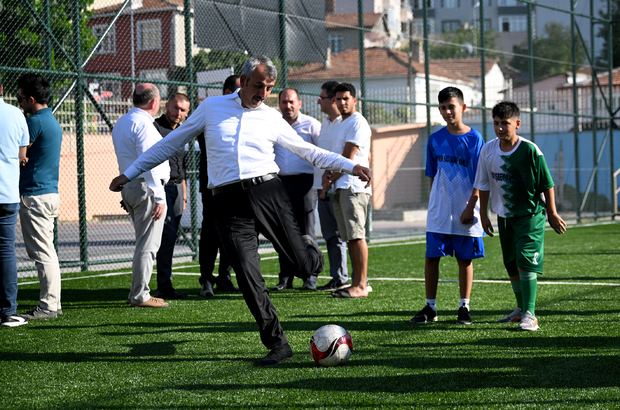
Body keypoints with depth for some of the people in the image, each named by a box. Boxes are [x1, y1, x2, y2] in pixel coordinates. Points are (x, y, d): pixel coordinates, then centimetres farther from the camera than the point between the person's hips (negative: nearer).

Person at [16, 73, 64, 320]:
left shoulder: (35, 122, -15)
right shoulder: (52, 121, 16)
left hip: (34, 195, -10)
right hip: (50, 192, 10)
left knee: (42, 252, -7)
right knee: (47, 251, 13)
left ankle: (47, 307, -6)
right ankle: (53, 304, 16)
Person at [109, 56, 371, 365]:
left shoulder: (272, 118, 13)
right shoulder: (211, 107, 12)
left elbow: (307, 150, 18)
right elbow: (172, 142, 19)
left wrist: (350, 166, 8)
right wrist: (130, 173, 21)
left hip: (267, 191, 0)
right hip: (229, 202, 0)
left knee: (306, 268, -4)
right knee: (248, 278, -10)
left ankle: (308, 247, 34)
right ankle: (277, 344, 1)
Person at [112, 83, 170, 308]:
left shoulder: (121, 123, 17)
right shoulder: (143, 124, -15)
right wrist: (159, 197, -21)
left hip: (128, 186, 10)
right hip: (146, 188, -10)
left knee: (145, 243, 17)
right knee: (148, 245, -6)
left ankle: (138, 292, 19)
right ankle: (140, 296, -5)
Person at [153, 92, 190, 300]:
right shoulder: (155, 128, -7)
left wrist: (184, 193, 23)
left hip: (177, 189, 8)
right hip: (162, 187, -8)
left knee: (171, 236, 7)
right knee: (168, 234, -12)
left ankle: (164, 285, 10)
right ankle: (164, 286, -10)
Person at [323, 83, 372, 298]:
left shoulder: (357, 122, -7)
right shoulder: (342, 124, 24)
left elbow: (348, 157, -11)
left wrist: (332, 178, -2)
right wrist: (327, 173, 7)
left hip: (353, 187, -10)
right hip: (341, 188, 10)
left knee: (356, 235, -12)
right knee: (351, 238, 9)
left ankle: (361, 285, -14)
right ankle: (358, 282, 12)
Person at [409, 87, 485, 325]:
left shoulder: (474, 139, -4)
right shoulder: (435, 140, 5)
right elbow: (433, 177, 12)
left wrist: (470, 207, -11)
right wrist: (434, 204, 8)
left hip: (464, 213, -2)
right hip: (438, 212, 3)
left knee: (465, 259, 5)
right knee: (431, 258, 1)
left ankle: (464, 308, 14)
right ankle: (430, 308, 9)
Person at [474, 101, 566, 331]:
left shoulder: (530, 150, -16)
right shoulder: (488, 151, -3)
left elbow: (546, 184, -8)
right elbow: (483, 185, 8)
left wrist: (552, 214, -5)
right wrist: (483, 215, 9)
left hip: (530, 215, -5)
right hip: (504, 216, 5)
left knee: (526, 262, -17)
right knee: (511, 266, 13)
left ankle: (530, 315, -15)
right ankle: (521, 309, 30)